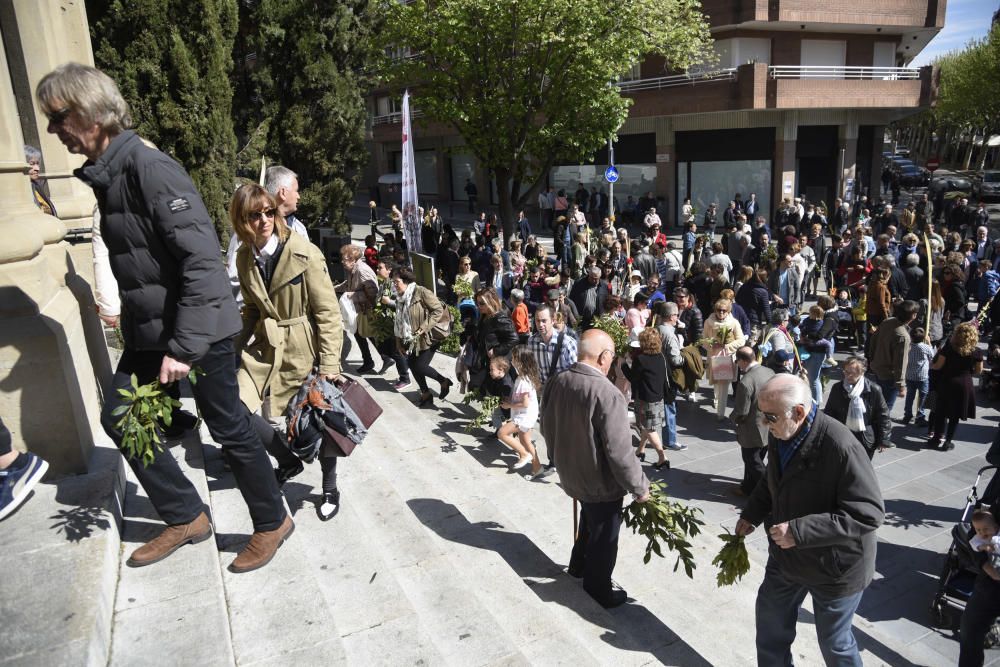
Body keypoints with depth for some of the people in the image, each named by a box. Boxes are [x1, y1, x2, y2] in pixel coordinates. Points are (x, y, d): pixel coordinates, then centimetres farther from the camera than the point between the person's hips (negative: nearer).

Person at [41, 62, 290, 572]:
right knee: (119, 418, 13)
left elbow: (203, 259, -25)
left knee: (230, 429, 2)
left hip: (198, 328, -9)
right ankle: (186, 518, 27)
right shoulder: (105, 174, 10)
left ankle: (272, 522, 23)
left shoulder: (149, 168, -18)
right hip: (148, 330, 9)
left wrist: (184, 345, -26)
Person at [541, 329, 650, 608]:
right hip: (601, 483, -7)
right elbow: (620, 452, -28)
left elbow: (547, 428, 5)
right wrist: (639, 487, -13)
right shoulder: (607, 394, -31)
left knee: (590, 521, 33)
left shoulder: (557, 382, -9)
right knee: (603, 538, 18)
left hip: (570, 475, 7)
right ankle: (599, 590, 38)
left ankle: (579, 565, 54)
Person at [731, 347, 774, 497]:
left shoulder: (745, 383, -29)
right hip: (769, 428, 8)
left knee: (754, 464, 12)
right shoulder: (770, 372, -6)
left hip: (753, 432, -8)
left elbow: (741, 413, -24)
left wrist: (732, 417, -3)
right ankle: (748, 487, 40)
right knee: (752, 460, 25)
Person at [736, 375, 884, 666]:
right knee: (770, 621, 23)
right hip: (786, 555, 7)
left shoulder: (840, 446, -31)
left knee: (834, 642, 14)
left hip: (834, 565, -7)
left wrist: (800, 530, -35)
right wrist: (751, 515, -1)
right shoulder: (779, 436, -7)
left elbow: (869, 513, -31)